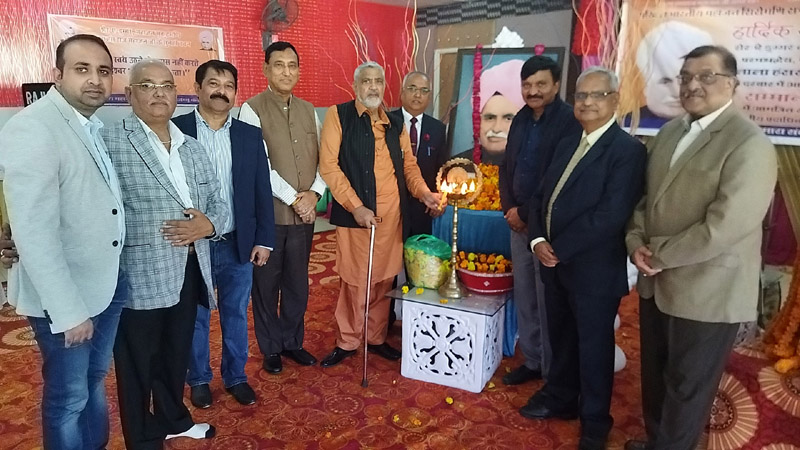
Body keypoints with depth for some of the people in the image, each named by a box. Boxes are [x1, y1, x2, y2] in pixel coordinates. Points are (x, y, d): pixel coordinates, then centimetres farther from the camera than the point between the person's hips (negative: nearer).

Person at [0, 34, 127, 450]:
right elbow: (34, 232, -24)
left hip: (106, 283, 8)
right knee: (68, 396, 11)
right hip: (61, 296, -7)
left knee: (95, 380, 24)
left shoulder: (95, 126, 5)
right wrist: (68, 310, -22)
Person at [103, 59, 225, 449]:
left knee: (176, 356, 23)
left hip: (188, 272, 6)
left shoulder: (193, 148, 12)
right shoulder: (110, 142, -9)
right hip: (138, 277, -6)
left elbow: (218, 203, 12)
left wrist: (208, 224, -7)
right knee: (139, 366, 11)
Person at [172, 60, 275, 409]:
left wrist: (264, 239, 0)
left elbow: (262, 192, 4)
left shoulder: (250, 135, 3)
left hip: (238, 245, 2)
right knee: (195, 318, 14)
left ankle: (235, 376, 32)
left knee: (236, 315, 14)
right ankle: (198, 379, 32)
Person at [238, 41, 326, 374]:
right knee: (267, 284, 8)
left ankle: (293, 342, 31)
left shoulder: (308, 110, 10)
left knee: (298, 282, 13)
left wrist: (314, 192, -8)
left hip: (305, 213, 4)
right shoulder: (252, 109, -6)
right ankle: (271, 348, 25)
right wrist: (293, 198, -15)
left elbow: (323, 158, 8)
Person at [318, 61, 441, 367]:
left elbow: (408, 164, 19)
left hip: (391, 215, 5)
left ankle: (377, 338, 28)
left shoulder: (395, 125, 15)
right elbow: (328, 165, -9)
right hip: (355, 213, -4)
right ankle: (347, 342, 21)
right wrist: (355, 206, -15)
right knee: (354, 280, 4)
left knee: (383, 279, 12)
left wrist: (423, 192, 0)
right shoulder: (339, 115, -1)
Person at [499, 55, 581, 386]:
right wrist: (508, 208, 2)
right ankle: (531, 361, 28)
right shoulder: (521, 119, 11)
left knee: (547, 300, 1)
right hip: (518, 221, 7)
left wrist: (525, 213, -11)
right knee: (523, 295, 13)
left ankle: (552, 371, 17)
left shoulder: (570, 122, -12)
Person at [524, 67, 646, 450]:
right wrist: (538, 240, -6)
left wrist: (559, 248, -18)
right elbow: (541, 196, 10)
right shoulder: (567, 144, 11)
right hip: (555, 262, 7)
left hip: (594, 269, -6)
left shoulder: (628, 150, -14)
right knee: (561, 337, 21)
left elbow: (611, 215, -23)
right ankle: (560, 398, 42)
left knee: (593, 346, 10)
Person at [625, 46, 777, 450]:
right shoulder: (668, 133, 9)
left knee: (686, 385, 11)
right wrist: (636, 243, -5)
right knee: (654, 374, 22)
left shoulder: (749, 144, -17)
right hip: (656, 282, 7)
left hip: (706, 291, -7)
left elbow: (723, 226, -24)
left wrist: (659, 255, -15)